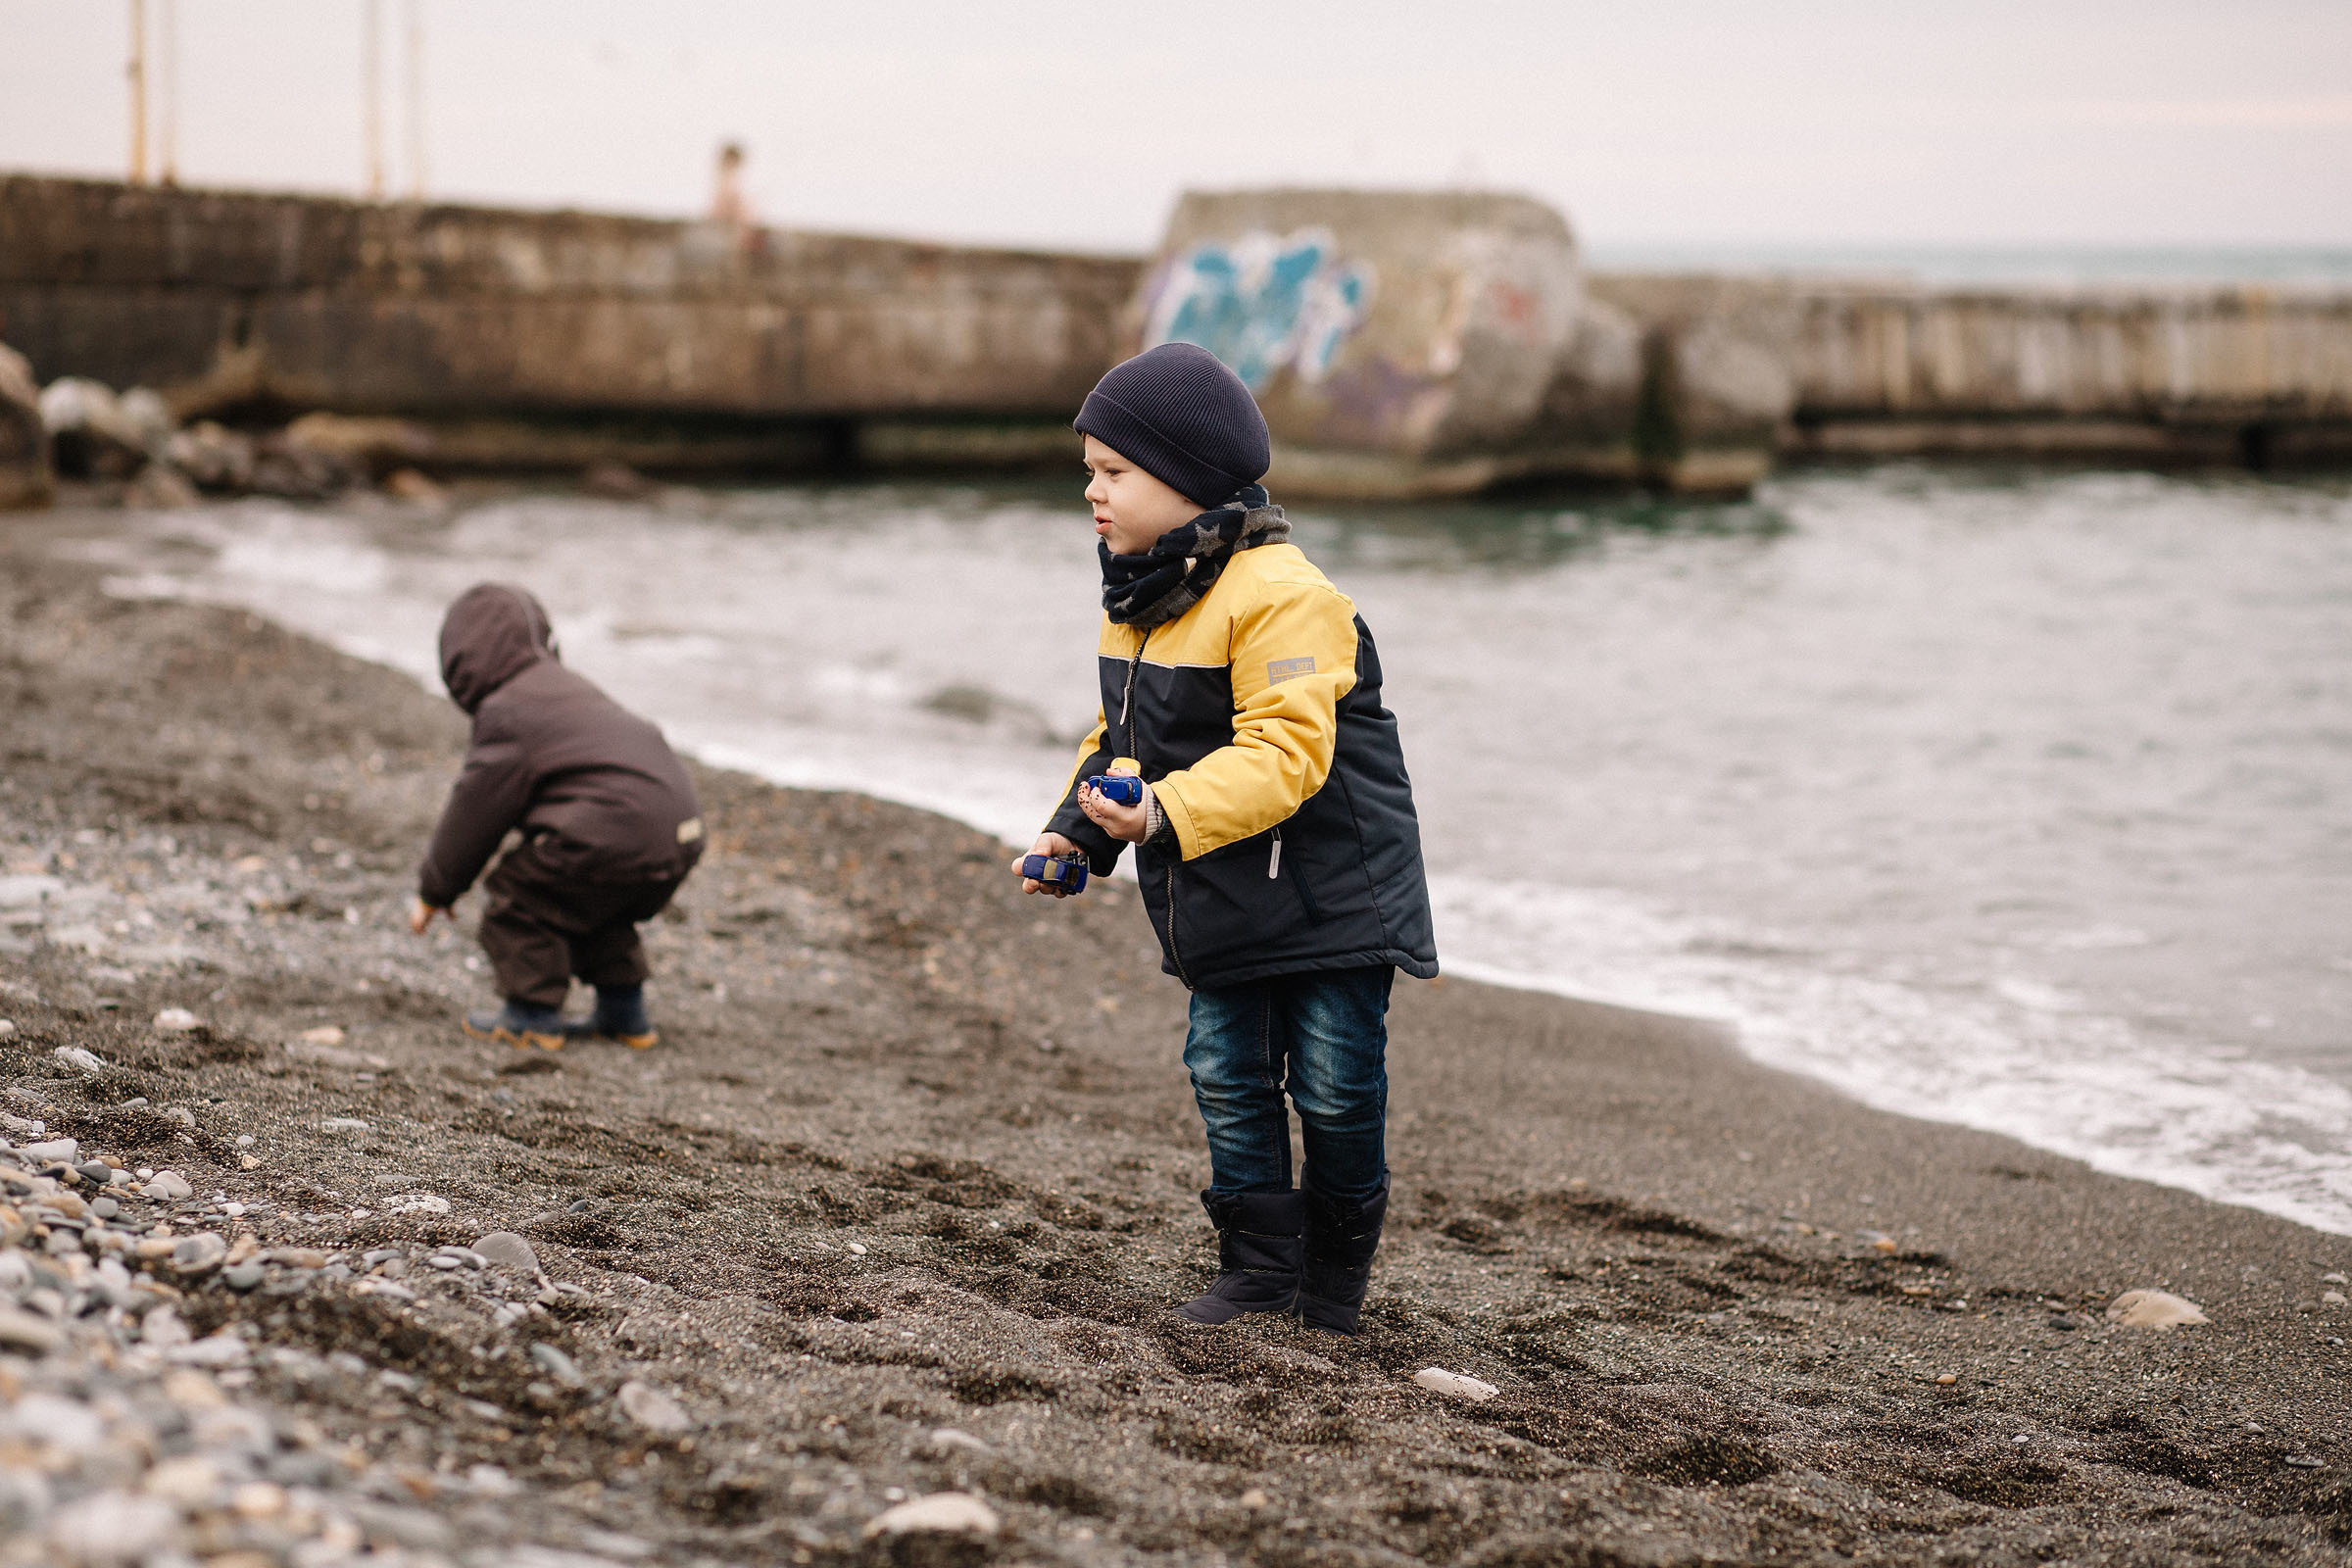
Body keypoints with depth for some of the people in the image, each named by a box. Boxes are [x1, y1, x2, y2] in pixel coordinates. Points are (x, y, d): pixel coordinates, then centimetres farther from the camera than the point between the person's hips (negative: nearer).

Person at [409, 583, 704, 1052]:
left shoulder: (505, 712, -3)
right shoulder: (566, 689, 27)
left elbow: (475, 812, -1)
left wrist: (433, 893, 12)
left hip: (615, 833, -9)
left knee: (516, 895, 6)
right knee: (588, 903, 30)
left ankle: (532, 1016, 9)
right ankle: (624, 1012, 31)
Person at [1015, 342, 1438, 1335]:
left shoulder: (1280, 599, -22)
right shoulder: (1137, 602, 7)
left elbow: (1283, 753, -30)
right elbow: (1120, 734, 17)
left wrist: (1168, 813, -39)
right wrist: (1078, 831, 2)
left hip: (1327, 893, -8)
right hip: (1220, 911, 8)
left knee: (1335, 1089, 1)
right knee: (1228, 1078, 6)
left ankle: (1336, 1276, 19)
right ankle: (1258, 1267, 15)